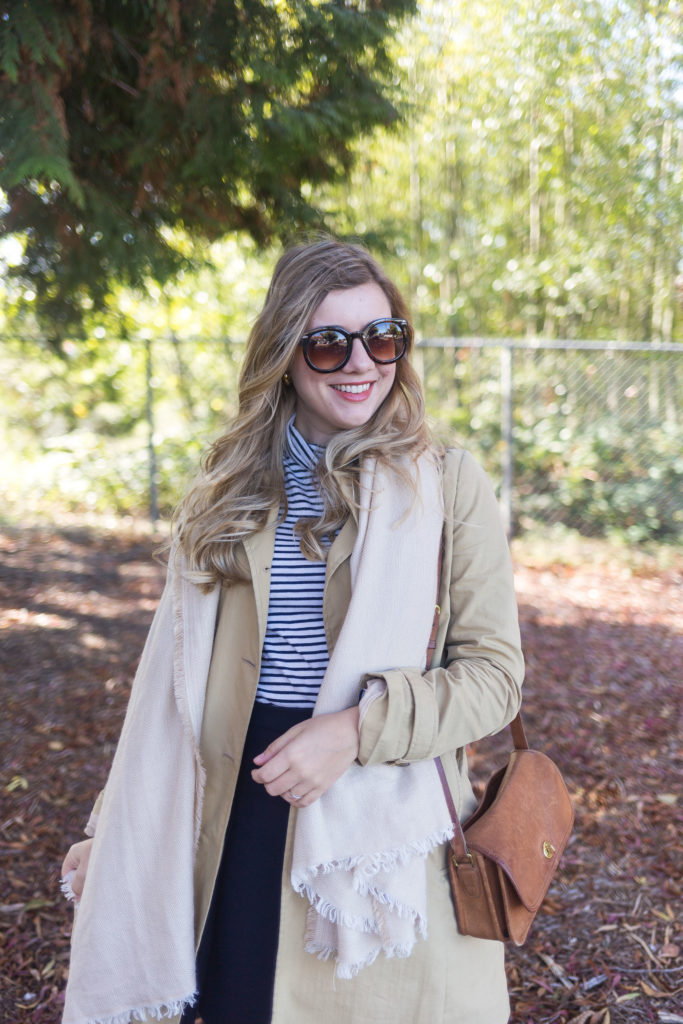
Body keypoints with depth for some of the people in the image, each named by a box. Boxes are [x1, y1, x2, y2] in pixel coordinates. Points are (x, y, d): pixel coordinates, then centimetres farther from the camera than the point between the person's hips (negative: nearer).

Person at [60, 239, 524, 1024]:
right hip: (239, 819, 3)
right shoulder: (231, 490, 6)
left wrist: (356, 730, -20)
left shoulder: (448, 486, -3)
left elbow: (494, 673, -5)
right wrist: (116, 829, 11)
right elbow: (177, 671, 11)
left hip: (385, 827, -2)